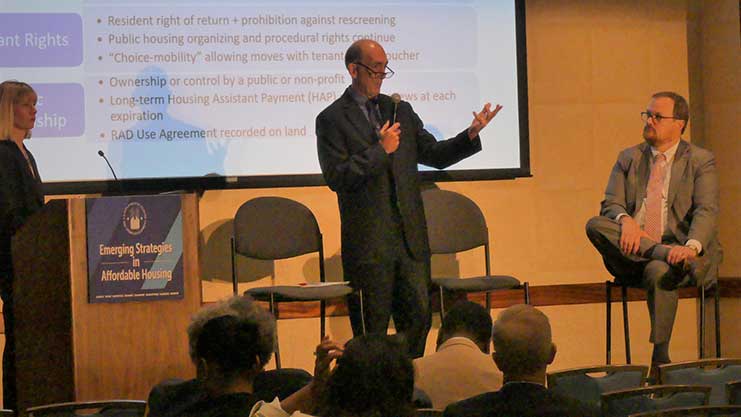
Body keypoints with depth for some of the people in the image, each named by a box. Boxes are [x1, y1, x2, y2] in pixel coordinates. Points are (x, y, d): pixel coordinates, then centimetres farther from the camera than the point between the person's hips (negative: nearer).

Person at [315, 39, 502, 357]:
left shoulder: (400, 111, 14)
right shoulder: (332, 119, -3)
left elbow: (435, 155, 15)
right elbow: (336, 177, -13)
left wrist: (471, 134, 1)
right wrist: (380, 150, -15)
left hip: (411, 237, 5)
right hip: (369, 243, -5)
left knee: (419, 316, 5)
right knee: (372, 329, 0)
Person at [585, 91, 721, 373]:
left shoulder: (701, 160, 6)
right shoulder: (629, 158, 17)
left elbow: (706, 212, -8)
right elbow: (610, 204, 7)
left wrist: (691, 246, -30)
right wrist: (625, 220, -20)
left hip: (679, 247, -3)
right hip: (633, 251, 3)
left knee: (658, 270, -37)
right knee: (595, 225, -25)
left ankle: (660, 358, -29)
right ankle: (667, 254, -37)